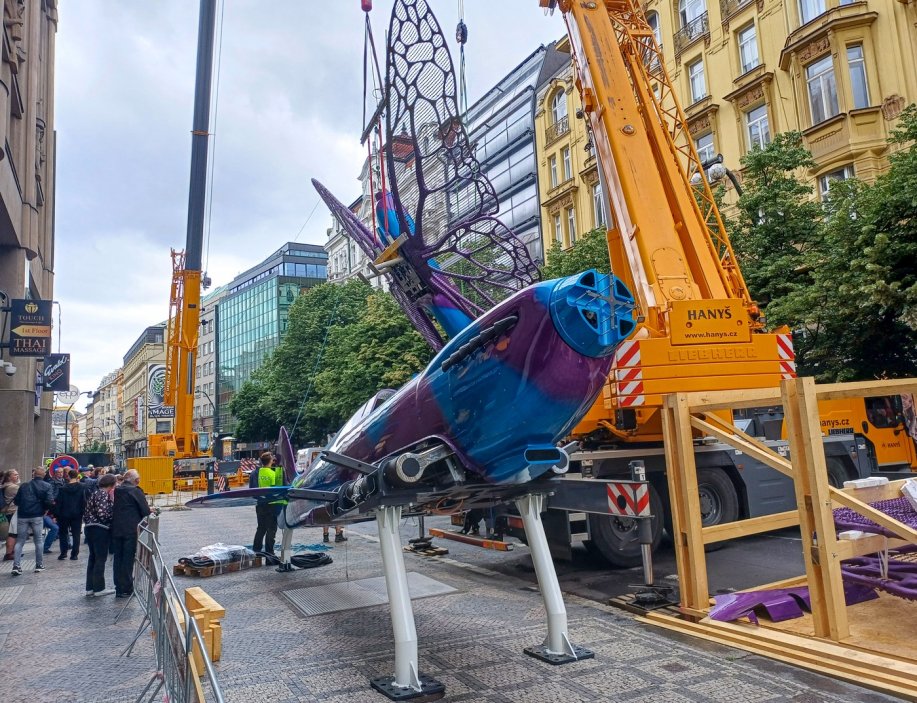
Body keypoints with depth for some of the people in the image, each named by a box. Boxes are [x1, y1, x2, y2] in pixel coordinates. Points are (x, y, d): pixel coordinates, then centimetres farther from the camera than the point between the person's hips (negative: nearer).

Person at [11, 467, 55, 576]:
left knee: (20, 541, 8)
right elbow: (49, 501, -12)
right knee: (38, 541, 9)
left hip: (23, 516, 2)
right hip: (37, 516, -2)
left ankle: (16, 566, -2)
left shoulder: (24, 485, 7)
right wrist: (45, 509, 7)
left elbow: (16, 501, 5)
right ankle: (39, 565, 12)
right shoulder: (46, 486, -3)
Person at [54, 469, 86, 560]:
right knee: (76, 534, 6)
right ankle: (74, 554, 4)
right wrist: (83, 512, 5)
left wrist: (56, 514, 0)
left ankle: (63, 552, 8)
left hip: (64, 514, 0)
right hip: (77, 514, 0)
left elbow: (58, 502, -5)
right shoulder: (81, 487, -6)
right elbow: (84, 501, -4)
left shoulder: (63, 488, -6)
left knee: (63, 533, 15)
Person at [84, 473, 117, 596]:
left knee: (93, 558, 15)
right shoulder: (103, 494, -14)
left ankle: (90, 587, 20)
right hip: (100, 529, -10)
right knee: (101, 559, -2)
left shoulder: (95, 492, 16)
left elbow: (89, 512, 16)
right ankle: (99, 588, 4)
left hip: (90, 528, 10)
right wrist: (112, 501, -14)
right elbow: (103, 514, -23)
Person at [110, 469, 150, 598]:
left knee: (118, 558, 12)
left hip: (116, 529, 5)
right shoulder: (135, 491, -11)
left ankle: (119, 588, 18)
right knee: (128, 559, 2)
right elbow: (146, 511, -12)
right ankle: (126, 589, 7)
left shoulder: (115, 491, 5)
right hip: (131, 530, -5)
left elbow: (112, 509, 12)